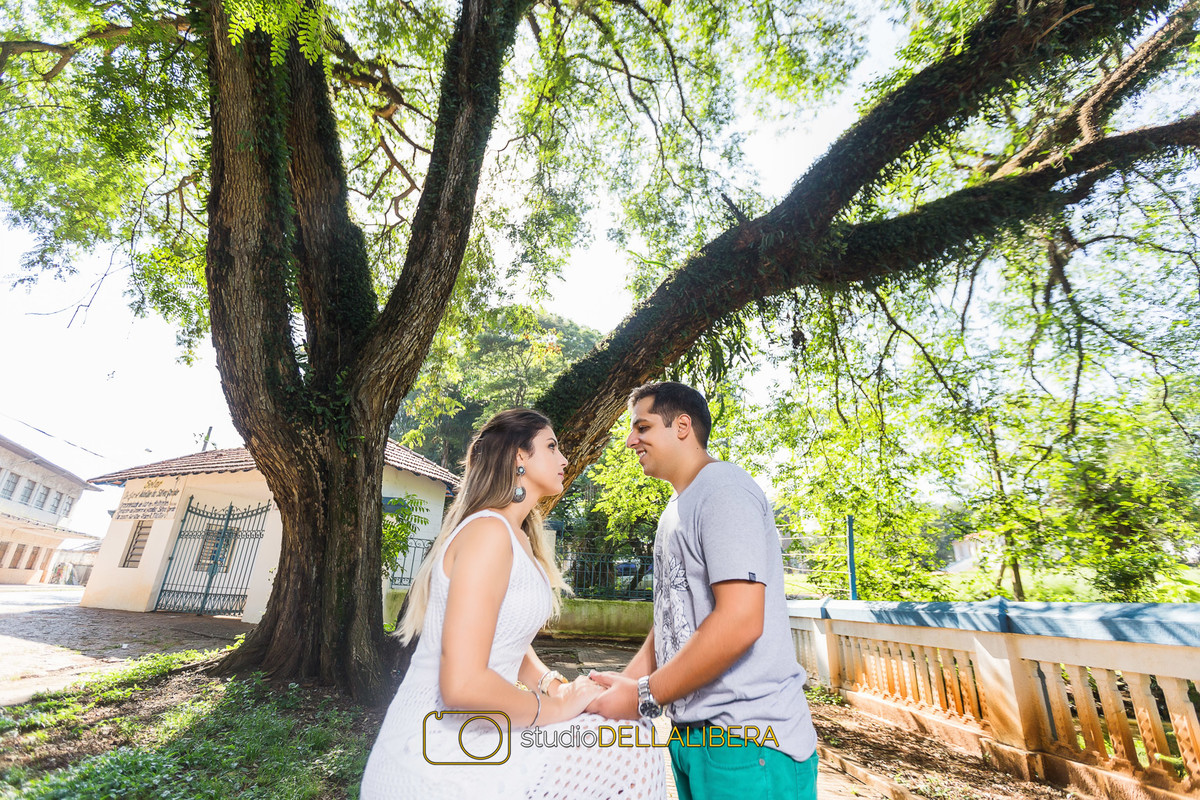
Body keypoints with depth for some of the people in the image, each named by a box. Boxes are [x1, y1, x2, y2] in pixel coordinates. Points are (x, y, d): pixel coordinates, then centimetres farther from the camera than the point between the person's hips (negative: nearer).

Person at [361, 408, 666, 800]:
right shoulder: (488, 531, -21)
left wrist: (553, 683, -2)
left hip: (467, 733, 9)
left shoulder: (519, 539, 10)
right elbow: (463, 685, -27)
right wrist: (556, 707, -14)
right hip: (438, 766, -9)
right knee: (632, 755, -10)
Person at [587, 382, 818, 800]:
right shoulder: (676, 510, 13)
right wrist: (627, 678, 1)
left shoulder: (723, 490, -17)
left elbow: (740, 621, -26)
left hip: (745, 741, -8)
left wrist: (644, 696, -18)